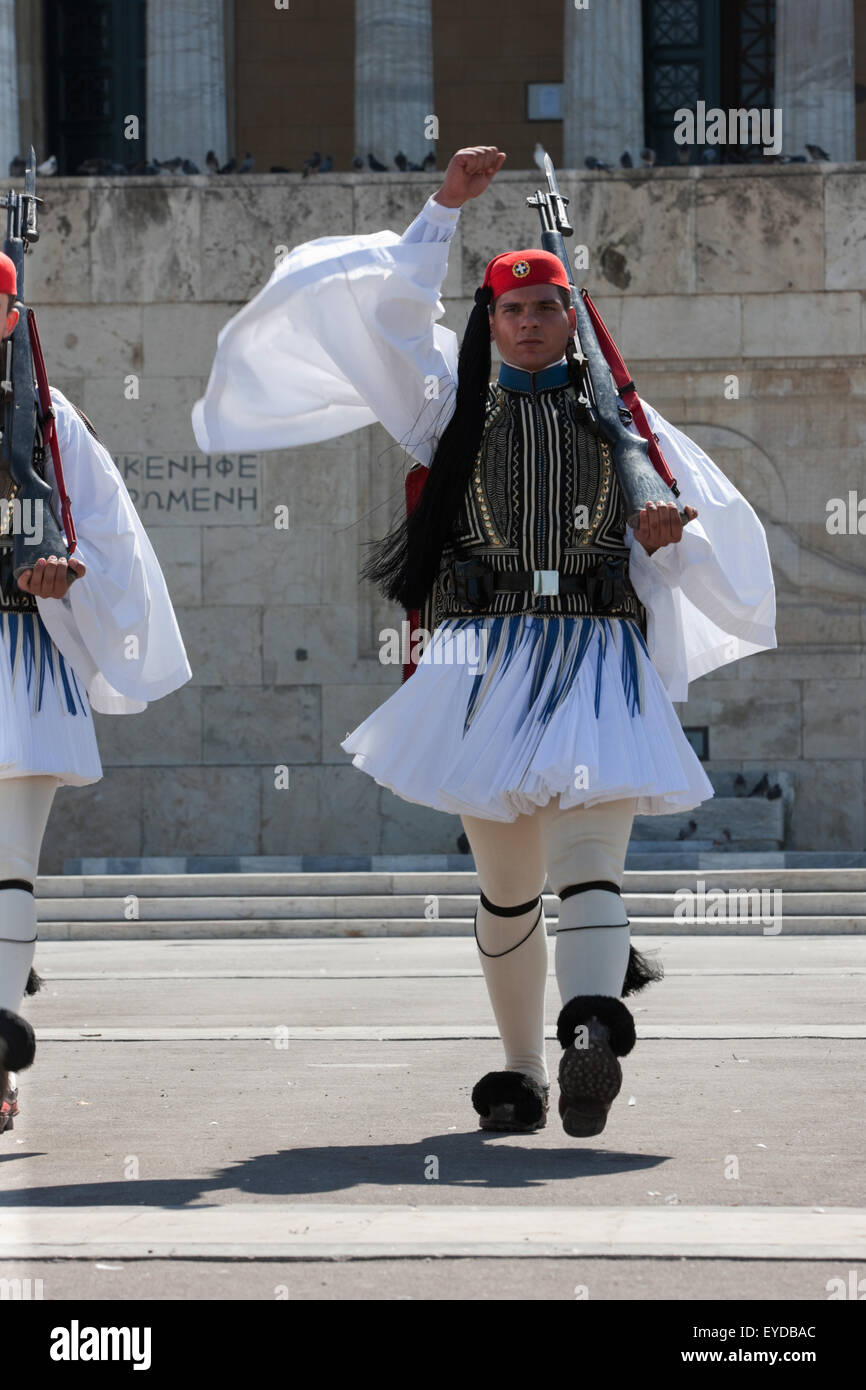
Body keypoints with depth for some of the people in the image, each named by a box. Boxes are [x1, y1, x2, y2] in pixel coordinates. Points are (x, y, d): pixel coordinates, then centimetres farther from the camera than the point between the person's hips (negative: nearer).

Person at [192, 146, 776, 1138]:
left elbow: (705, 537, 18)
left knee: (588, 853, -19)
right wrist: (446, 209, -1)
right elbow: (383, 309, 3)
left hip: (600, 655, -1)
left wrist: (658, 544, -5)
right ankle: (519, 1073, 15)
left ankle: (590, 1033, -40)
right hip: (487, 654, 1)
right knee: (506, 882, 5)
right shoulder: (456, 402, 15)